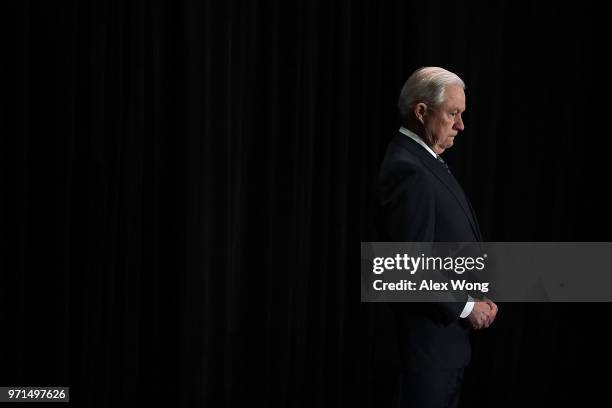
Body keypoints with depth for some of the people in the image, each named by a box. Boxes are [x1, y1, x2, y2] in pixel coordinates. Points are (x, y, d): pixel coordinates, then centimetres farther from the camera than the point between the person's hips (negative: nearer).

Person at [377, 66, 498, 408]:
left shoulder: (424, 161, 12)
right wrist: (465, 307, -14)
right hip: (432, 329, -10)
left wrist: (476, 302, 6)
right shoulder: (409, 171, -20)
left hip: (447, 327, 10)